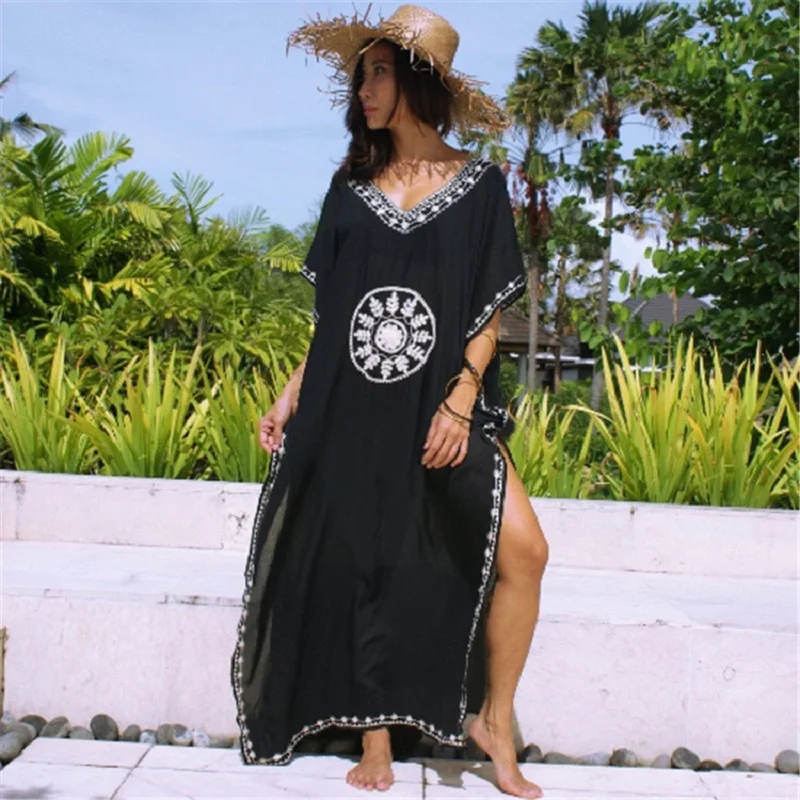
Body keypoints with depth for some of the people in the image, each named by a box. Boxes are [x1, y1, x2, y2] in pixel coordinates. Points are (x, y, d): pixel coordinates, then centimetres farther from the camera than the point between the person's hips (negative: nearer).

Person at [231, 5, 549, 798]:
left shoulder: (478, 184, 3)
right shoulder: (351, 187, 9)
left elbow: (488, 311, 0)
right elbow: (332, 313, 11)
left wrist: (459, 402, -12)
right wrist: (292, 395, 3)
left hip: (442, 407, -2)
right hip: (354, 410, 2)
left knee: (521, 548, -16)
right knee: (365, 566, 4)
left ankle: (493, 721, 3)